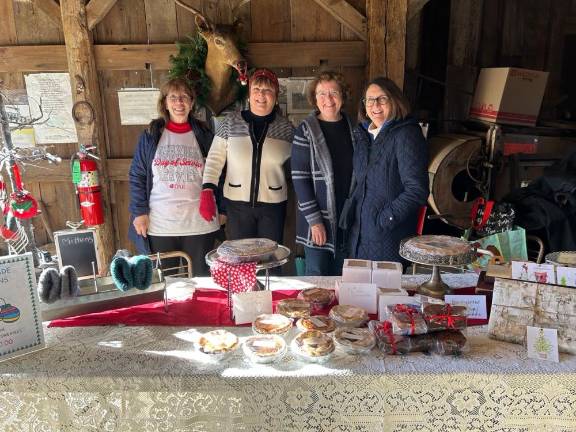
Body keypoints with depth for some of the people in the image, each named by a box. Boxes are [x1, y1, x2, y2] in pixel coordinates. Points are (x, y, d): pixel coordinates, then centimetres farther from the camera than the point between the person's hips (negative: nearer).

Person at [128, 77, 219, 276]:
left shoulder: (204, 135, 6)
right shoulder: (150, 135, 4)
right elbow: (137, 176, 4)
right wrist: (139, 212, -5)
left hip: (199, 224, 1)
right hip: (158, 225, 0)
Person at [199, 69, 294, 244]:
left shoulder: (286, 127, 2)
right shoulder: (230, 122, -1)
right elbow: (215, 159, -2)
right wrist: (208, 191, -12)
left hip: (273, 205, 1)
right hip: (237, 204, 0)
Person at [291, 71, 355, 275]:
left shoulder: (353, 127, 6)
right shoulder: (306, 131, -8)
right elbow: (299, 178, -11)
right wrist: (314, 220, -15)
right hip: (318, 218, -4)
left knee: (342, 279, 15)